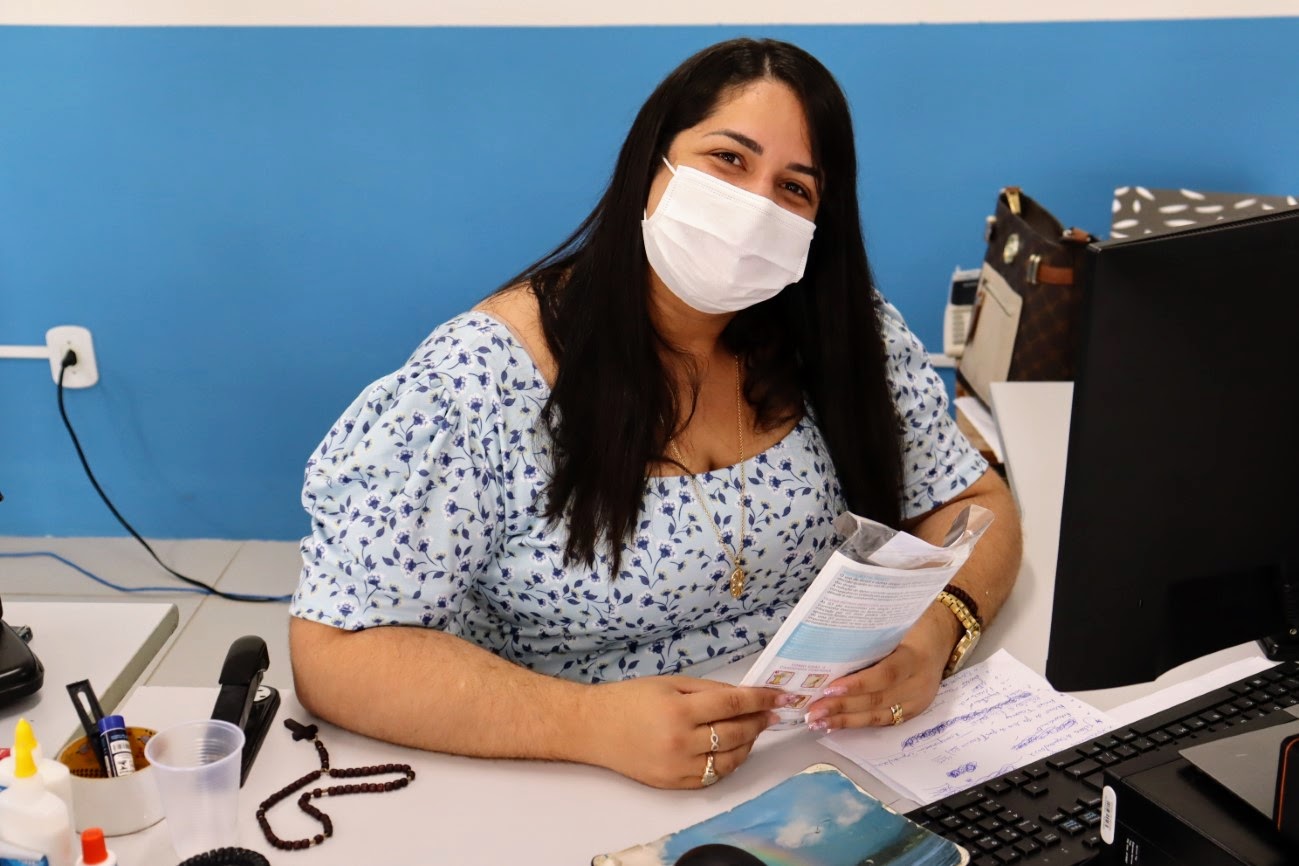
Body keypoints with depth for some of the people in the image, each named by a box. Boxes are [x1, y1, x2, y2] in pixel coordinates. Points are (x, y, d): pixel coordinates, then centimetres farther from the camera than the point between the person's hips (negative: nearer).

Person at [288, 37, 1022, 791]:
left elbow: (974, 506, 6)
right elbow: (337, 651, -16)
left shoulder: (846, 335, -3)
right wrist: (588, 723, -28)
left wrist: (933, 632, -16)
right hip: (589, 803, -4)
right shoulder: (480, 378, -15)